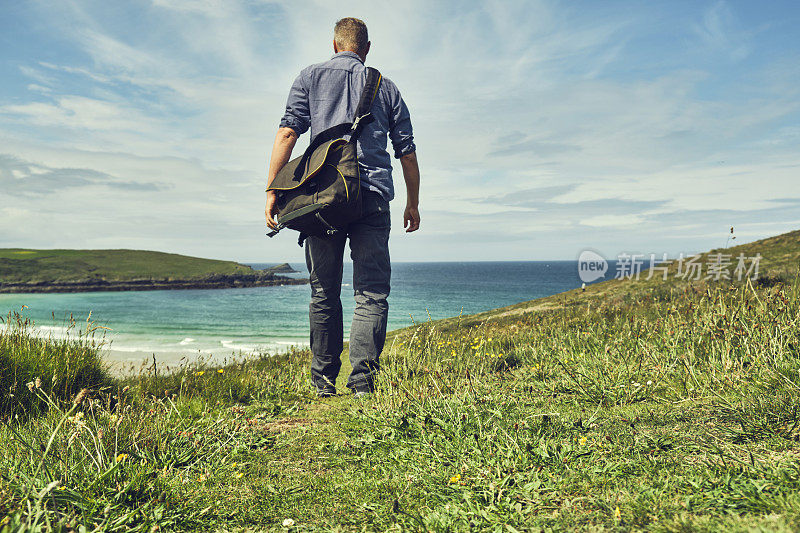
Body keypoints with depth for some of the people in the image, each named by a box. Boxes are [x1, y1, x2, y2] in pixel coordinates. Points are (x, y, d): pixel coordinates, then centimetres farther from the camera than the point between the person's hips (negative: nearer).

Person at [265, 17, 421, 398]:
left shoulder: (311, 77, 15)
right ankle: (362, 380, -11)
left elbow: (287, 133, 2)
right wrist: (413, 203, 25)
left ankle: (324, 383, 13)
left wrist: (272, 190, 0)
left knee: (324, 294, 8)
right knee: (372, 292, -1)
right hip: (373, 196, 0)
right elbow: (407, 152, 17)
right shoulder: (385, 86, 19)